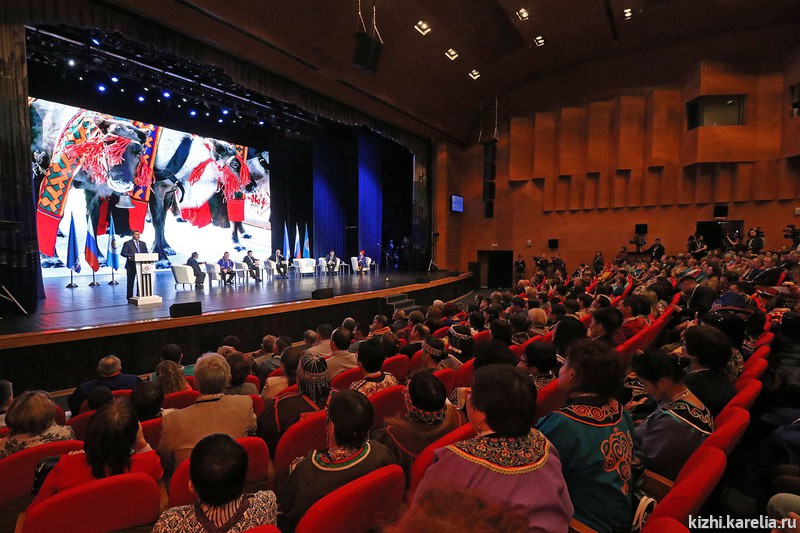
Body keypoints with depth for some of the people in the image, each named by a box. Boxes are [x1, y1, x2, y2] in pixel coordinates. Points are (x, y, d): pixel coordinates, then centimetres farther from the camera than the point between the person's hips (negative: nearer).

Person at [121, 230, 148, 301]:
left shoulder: (143, 244, 15)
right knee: (130, 281, 2)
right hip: (131, 265, -4)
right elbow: (122, 253, -5)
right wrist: (131, 256, -19)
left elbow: (146, 253, 14)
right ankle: (130, 298, 9)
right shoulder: (127, 243, 1)